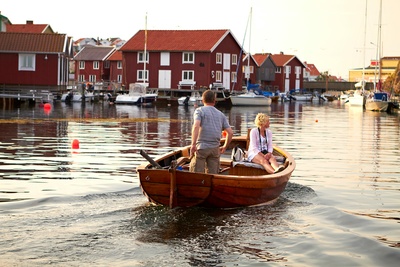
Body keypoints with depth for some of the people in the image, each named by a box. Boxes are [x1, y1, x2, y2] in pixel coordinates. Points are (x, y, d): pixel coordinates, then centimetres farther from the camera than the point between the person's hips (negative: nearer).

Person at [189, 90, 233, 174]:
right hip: (215, 149, 4)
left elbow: (196, 126, -16)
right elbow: (230, 133, 9)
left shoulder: (199, 111, 3)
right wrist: (225, 147, 22)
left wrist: (193, 144, -20)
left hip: (201, 148, -4)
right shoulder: (221, 114, 16)